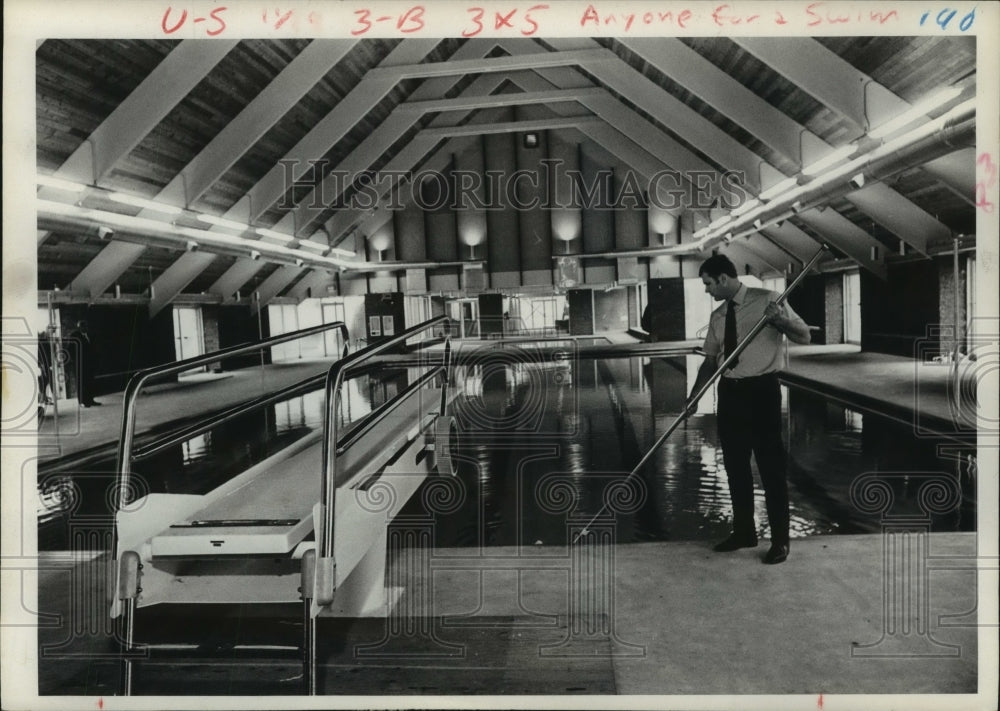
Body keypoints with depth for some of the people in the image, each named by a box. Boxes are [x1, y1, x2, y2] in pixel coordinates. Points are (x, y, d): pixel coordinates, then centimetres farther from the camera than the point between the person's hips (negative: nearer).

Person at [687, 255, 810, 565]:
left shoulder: (767, 300, -6)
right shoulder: (717, 316, 10)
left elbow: (804, 336, -7)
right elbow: (710, 360, 14)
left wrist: (781, 320, -27)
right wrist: (693, 396, 6)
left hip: (761, 390, -6)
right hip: (730, 391, 6)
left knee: (771, 464, 1)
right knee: (735, 464, 13)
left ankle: (780, 539, 14)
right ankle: (743, 531, 28)